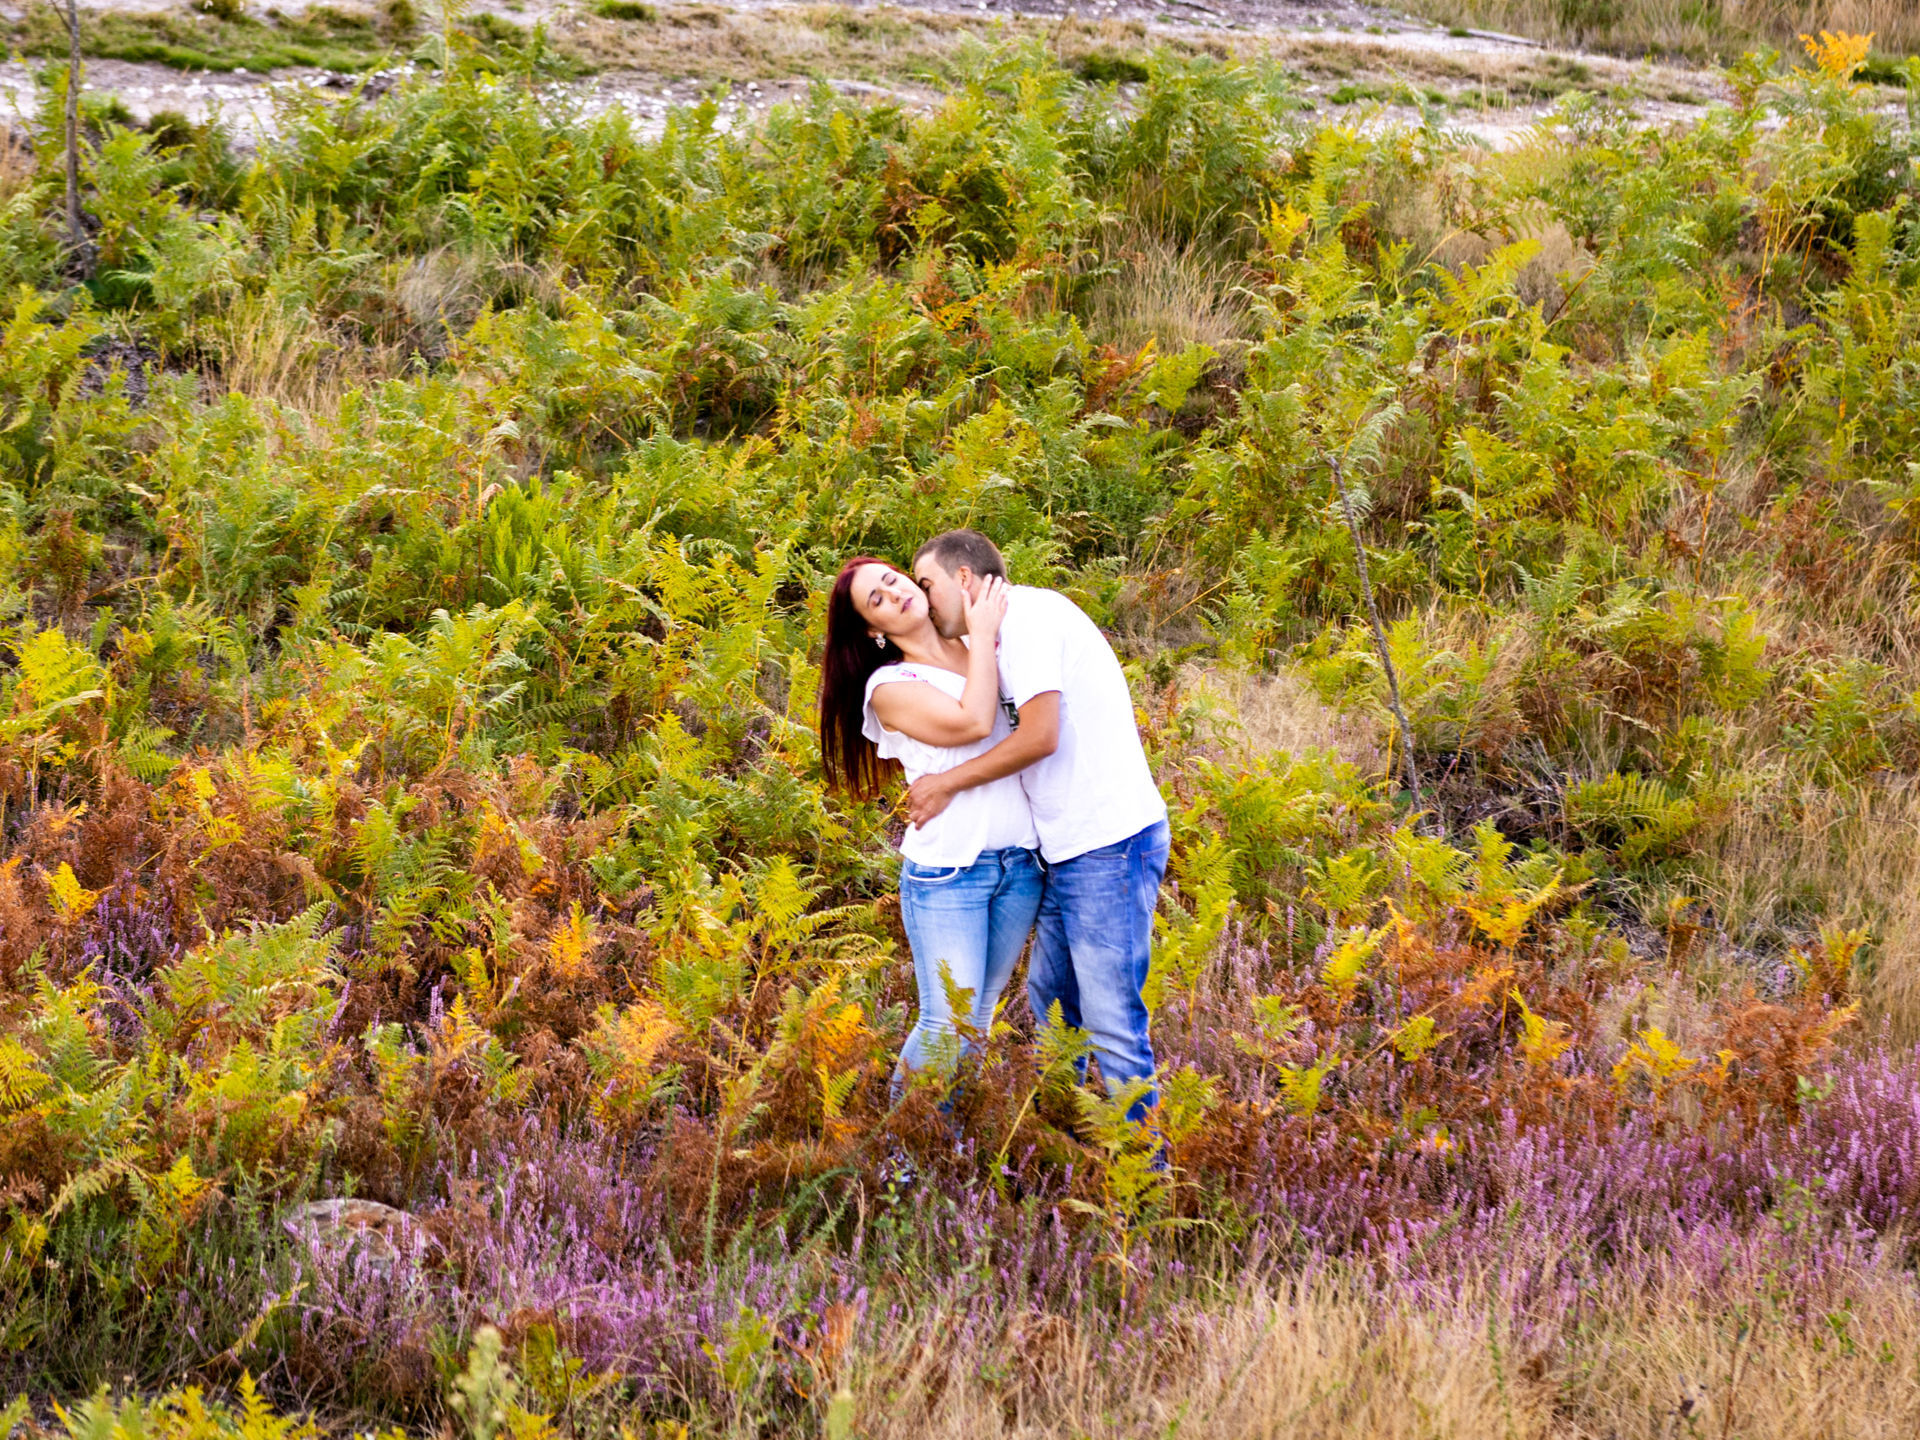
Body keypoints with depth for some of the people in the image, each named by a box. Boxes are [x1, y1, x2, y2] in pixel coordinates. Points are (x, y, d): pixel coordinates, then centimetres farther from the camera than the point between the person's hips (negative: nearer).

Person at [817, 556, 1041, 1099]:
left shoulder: (979, 654, 12)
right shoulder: (890, 687, -4)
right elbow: (972, 723, -17)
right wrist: (982, 634, -9)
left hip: (1022, 864, 5)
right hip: (947, 872, -5)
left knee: (979, 1014, 9)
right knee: (947, 1026, -9)